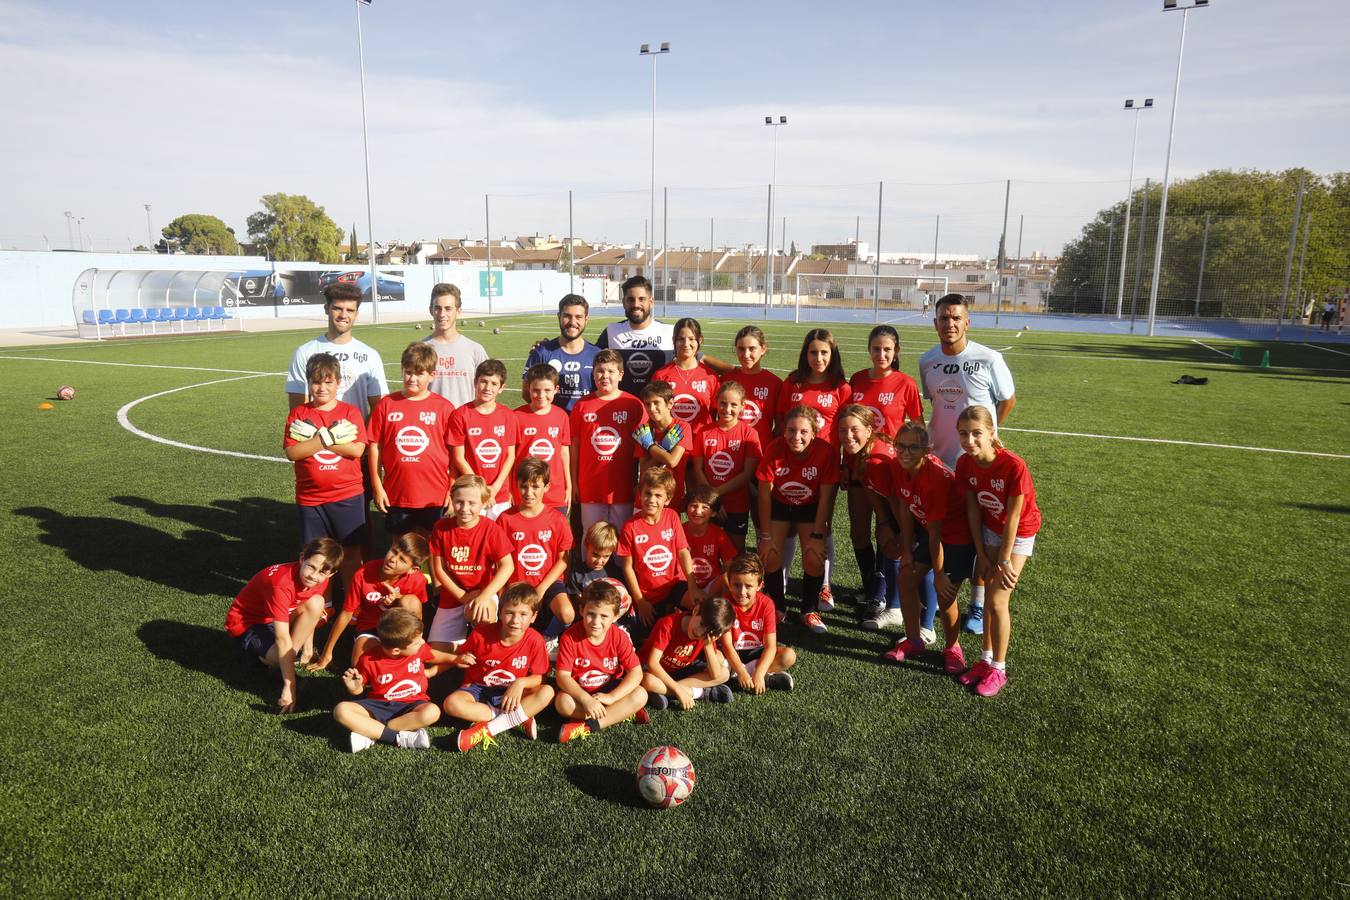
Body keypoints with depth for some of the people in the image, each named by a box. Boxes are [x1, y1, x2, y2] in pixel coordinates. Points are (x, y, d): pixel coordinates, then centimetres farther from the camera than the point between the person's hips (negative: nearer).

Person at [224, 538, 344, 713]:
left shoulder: (320, 580, -15)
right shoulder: (282, 584, -37)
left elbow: (308, 614, 4)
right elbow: (283, 639, -37)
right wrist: (290, 686, -36)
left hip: (275, 618, 7)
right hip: (244, 624, -7)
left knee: (316, 604, -21)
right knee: (283, 656, -33)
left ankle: (287, 658, -9)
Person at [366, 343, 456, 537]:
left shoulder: (444, 407, -3)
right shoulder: (386, 404, 1)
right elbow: (375, 446, 4)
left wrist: (453, 491, -3)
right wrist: (377, 486, 2)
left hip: (435, 496, -1)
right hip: (396, 494, 1)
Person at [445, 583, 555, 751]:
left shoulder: (535, 641, -15)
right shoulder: (481, 634, -14)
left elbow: (538, 678, -7)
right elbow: (463, 658, 5)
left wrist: (521, 683, -26)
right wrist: (462, 660, -19)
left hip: (512, 693, 0)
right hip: (478, 688, 0)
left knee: (547, 692, -27)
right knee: (452, 703, -31)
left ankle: (487, 729, -30)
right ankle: (519, 718, -25)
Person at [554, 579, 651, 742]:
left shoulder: (619, 637, -13)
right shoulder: (570, 637, -19)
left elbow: (636, 672, -15)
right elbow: (563, 675, -22)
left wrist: (611, 697, -27)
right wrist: (586, 700, -36)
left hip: (610, 689, 1)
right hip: (579, 691, -1)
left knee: (640, 695, -25)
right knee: (562, 702, -33)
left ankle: (587, 726, -29)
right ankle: (623, 713, -24)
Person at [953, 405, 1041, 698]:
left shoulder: (1014, 465, -31)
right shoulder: (965, 464, -15)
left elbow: (1012, 517, -24)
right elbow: (973, 508, -7)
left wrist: (1004, 561, -18)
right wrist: (981, 554, -5)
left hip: (1019, 532, -5)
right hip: (989, 529, 5)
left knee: (997, 599, -7)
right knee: (991, 595, 10)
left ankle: (998, 669, 8)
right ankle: (986, 658, 26)